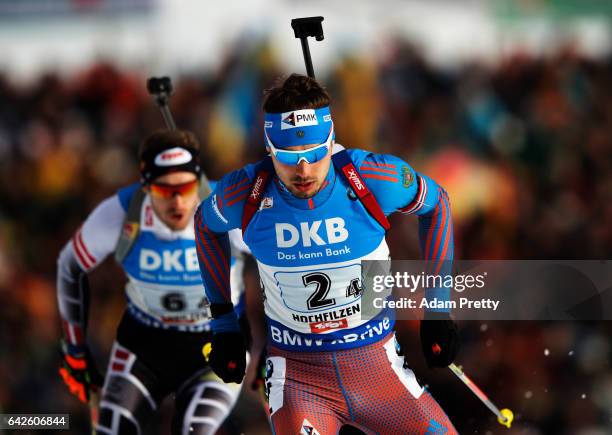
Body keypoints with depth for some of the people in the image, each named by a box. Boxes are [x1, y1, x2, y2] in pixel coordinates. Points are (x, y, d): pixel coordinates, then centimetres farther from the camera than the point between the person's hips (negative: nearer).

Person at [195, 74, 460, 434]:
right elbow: (207, 224, 12)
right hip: (297, 374, -2)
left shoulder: (374, 178, -15)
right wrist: (224, 323, 11)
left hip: (376, 364, 2)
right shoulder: (245, 195, -12)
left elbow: (436, 202, 6)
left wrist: (438, 309, 6)